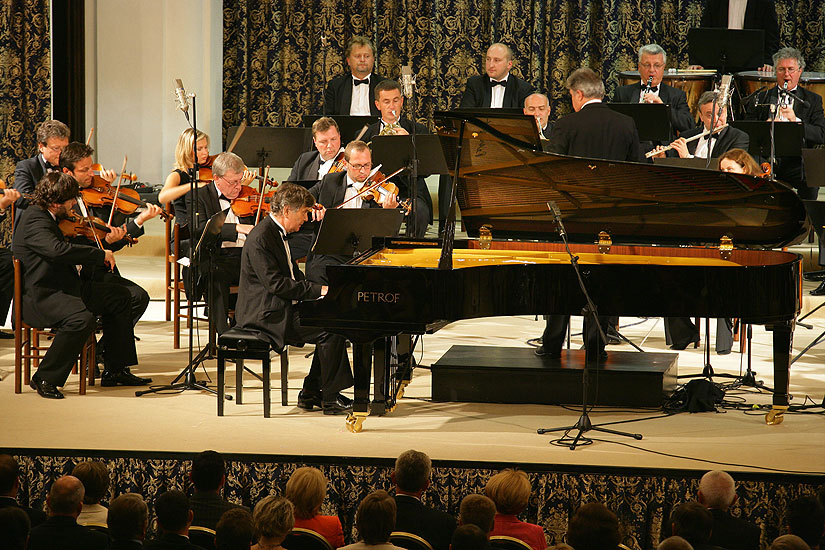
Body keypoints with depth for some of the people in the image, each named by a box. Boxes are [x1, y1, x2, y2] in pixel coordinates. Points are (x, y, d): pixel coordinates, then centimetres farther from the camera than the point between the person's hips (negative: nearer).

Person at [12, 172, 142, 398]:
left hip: (63, 288, 11)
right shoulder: (34, 221, -19)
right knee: (82, 318, -37)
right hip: (39, 296, -11)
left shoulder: (46, 218, 13)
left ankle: (115, 369, 19)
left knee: (120, 297, 14)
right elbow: (58, 250, -36)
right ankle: (44, 378, -22)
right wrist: (101, 255, -28)